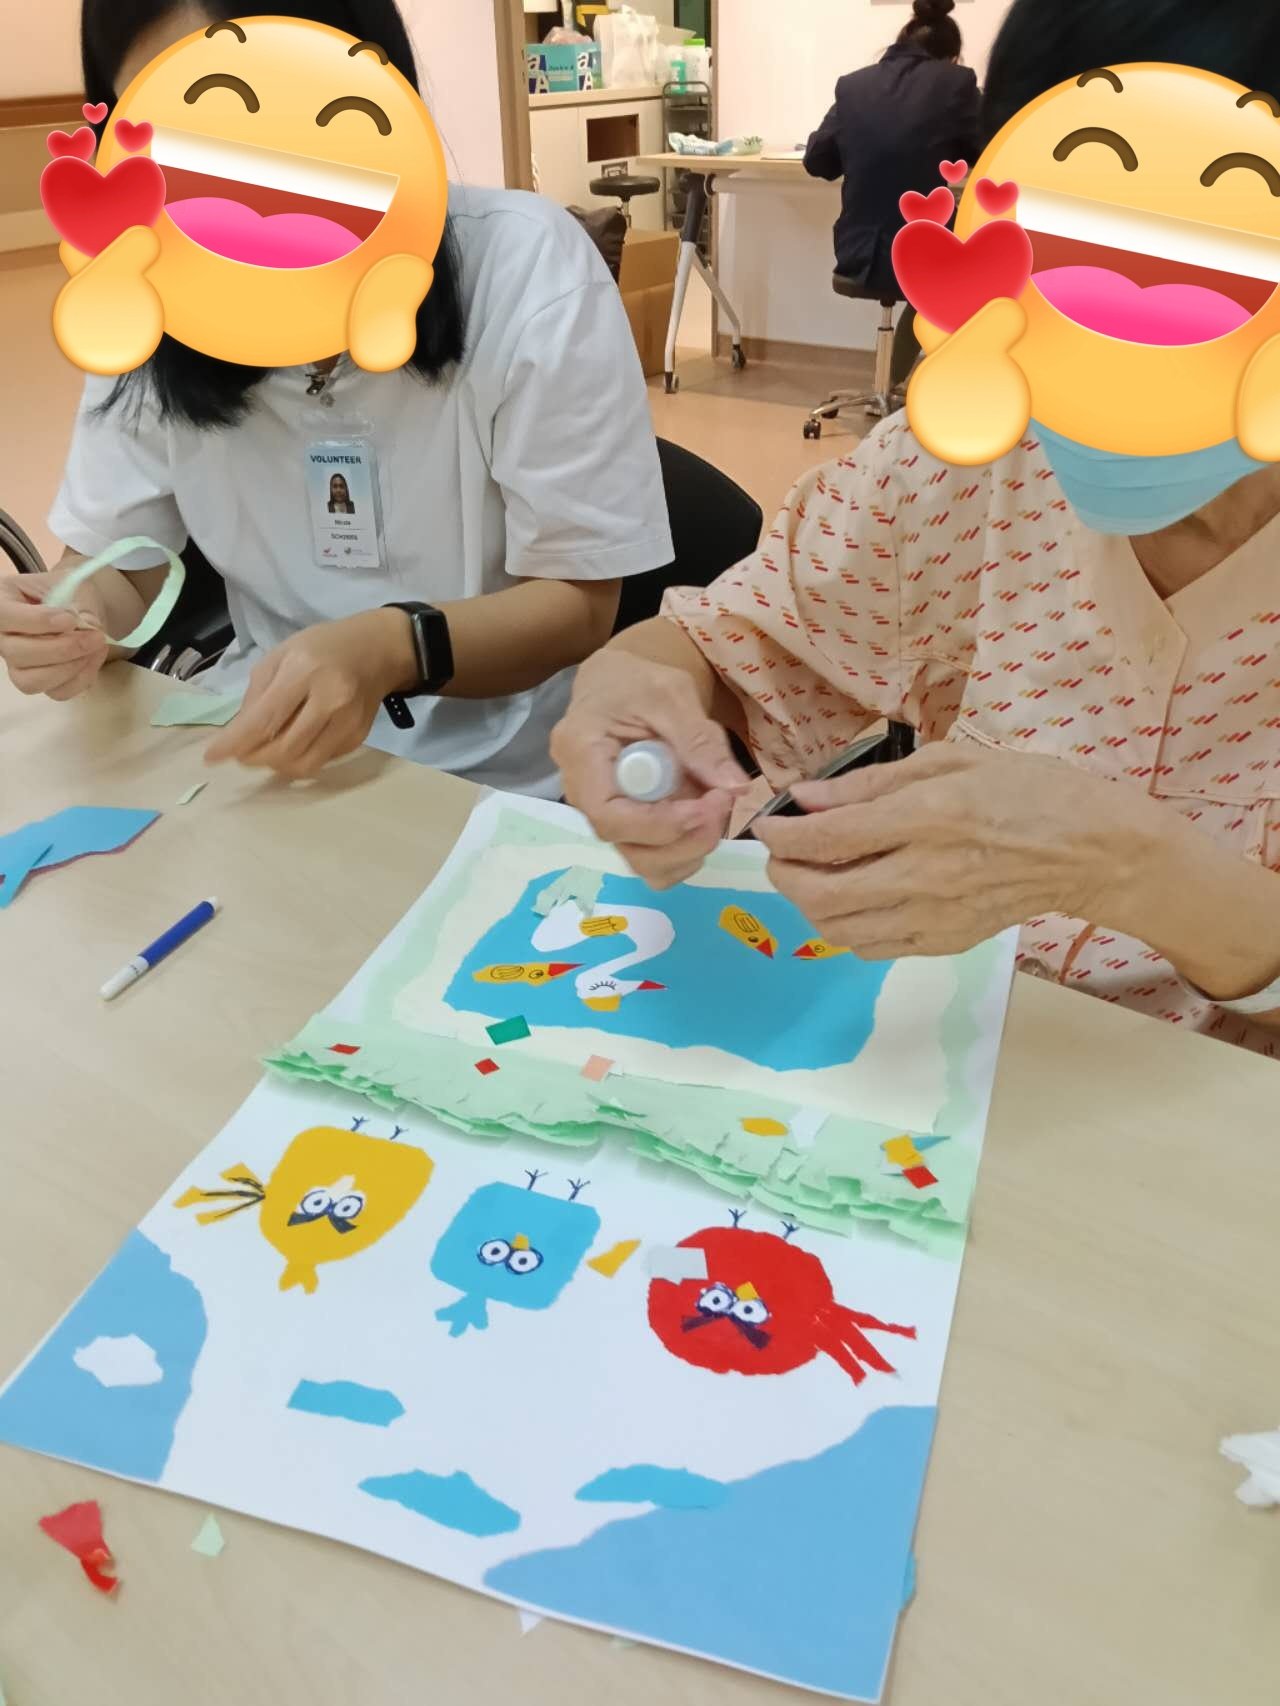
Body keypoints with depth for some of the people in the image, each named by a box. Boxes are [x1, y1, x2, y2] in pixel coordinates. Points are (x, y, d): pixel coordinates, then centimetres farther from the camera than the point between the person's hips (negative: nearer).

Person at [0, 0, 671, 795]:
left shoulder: (530, 271, -17)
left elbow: (578, 605, -14)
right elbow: (112, 559, 3)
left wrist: (393, 647, -32)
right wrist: (74, 615, -21)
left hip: (493, 783, -3)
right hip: (253, 750, 4)